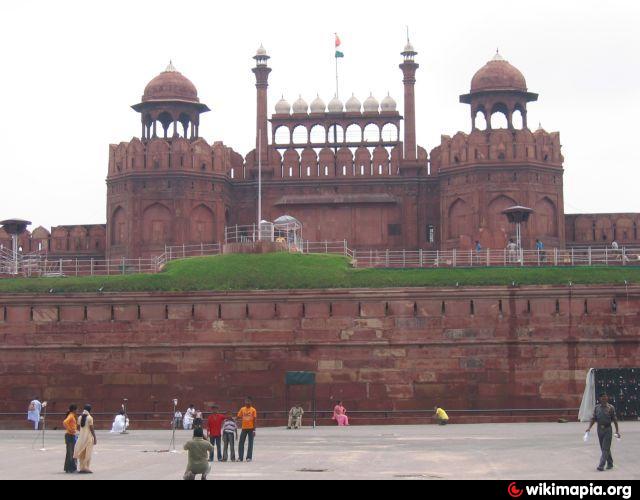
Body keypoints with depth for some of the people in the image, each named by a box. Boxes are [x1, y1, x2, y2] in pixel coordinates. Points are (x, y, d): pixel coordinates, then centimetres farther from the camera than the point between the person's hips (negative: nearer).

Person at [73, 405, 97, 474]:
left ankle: (82, 468, 11)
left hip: (81, 436, 5)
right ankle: (86, 468, -3)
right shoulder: (89, 418, -10)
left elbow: (80, 427, 7)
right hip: (88, 436, -5)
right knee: (88, 453, -1)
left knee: (82, 453, 11)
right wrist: (95, 438, -7)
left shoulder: (80, 417, 7)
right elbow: (91, 429, -11)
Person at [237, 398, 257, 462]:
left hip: (251, 428, -3)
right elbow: (239, 416, 10)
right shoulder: (242, 409, 6)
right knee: (241, 443, 2)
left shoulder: (253, 410, -3)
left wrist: (254, 430, -7)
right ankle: (240, 457, 8)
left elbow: (254, 420, -4)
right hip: (244, 428, 3)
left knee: (250, 443, 2)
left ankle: (249, 457, 8)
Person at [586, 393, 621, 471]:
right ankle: (610, 463, 24)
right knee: (603, 448, 11)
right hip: (600, 429, 4)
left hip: (607, 429, -4)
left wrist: (617, 431, -4)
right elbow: (593, 419, 8)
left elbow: (614, 420, -2)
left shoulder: (611, 408, -4)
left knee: (605, 448, -9)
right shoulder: (597, 407, 6)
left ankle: (601, 465, -14)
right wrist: (589, 427, -3)